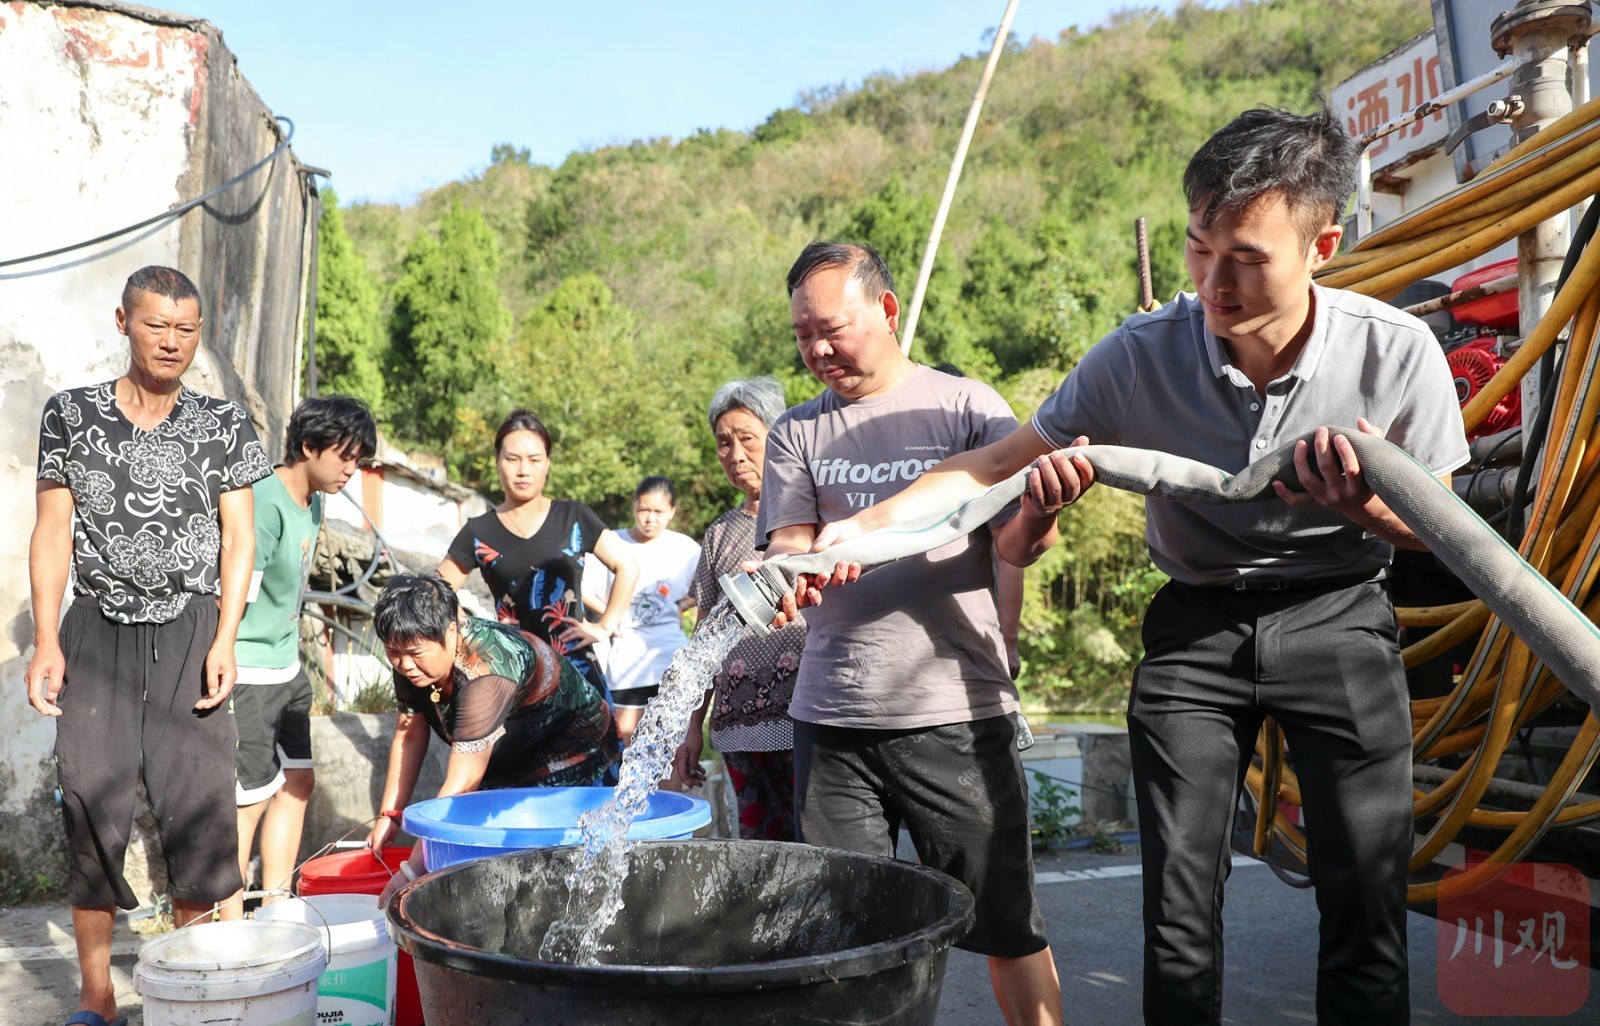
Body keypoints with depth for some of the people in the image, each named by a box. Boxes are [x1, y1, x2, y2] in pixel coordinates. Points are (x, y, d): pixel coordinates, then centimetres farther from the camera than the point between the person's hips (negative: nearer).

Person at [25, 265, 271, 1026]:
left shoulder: (223, 423, 5)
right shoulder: (71, 414, 5)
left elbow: (237, 537, 2)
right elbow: (52, 531, 4)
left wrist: (224, 640, -7)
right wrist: (46, 641, -4)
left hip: (189, 633, 0)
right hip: (97, 630, 0)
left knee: (200, 797, 0)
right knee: (92, 798, -1)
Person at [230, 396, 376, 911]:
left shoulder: (313, 503, 8)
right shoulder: (264, 502, -22)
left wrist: (292, 655, 19)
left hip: (286, 669, 10)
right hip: (246, 675, -9)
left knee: (297, 781, 14)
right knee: (251, 799, -3)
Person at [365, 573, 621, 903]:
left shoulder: (484, 671, -38)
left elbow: (461, 786, -38)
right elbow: (410, 735, -2)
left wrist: (410, 872, -37)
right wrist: (389, 816, -6)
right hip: (510, 757, 8)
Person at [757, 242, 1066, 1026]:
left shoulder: (965, 406, 3)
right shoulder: (798, 432, 11)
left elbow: (1017, 544, -4)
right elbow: (787, 550, 1)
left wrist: (1042, 504, -28)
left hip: (957, 710, -2)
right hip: (832, 721, 3)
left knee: (1007, 927, 3)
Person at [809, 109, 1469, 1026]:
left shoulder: (1396, 351, -16)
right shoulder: (1142, 355, -18)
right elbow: (997, 466, -11)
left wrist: (1365, 504, -26)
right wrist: (860, 529, -23)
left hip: (1341, 618, 0)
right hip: (1195, 626, 0)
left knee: (1366, 903, 0)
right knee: (1179, 913, 1)